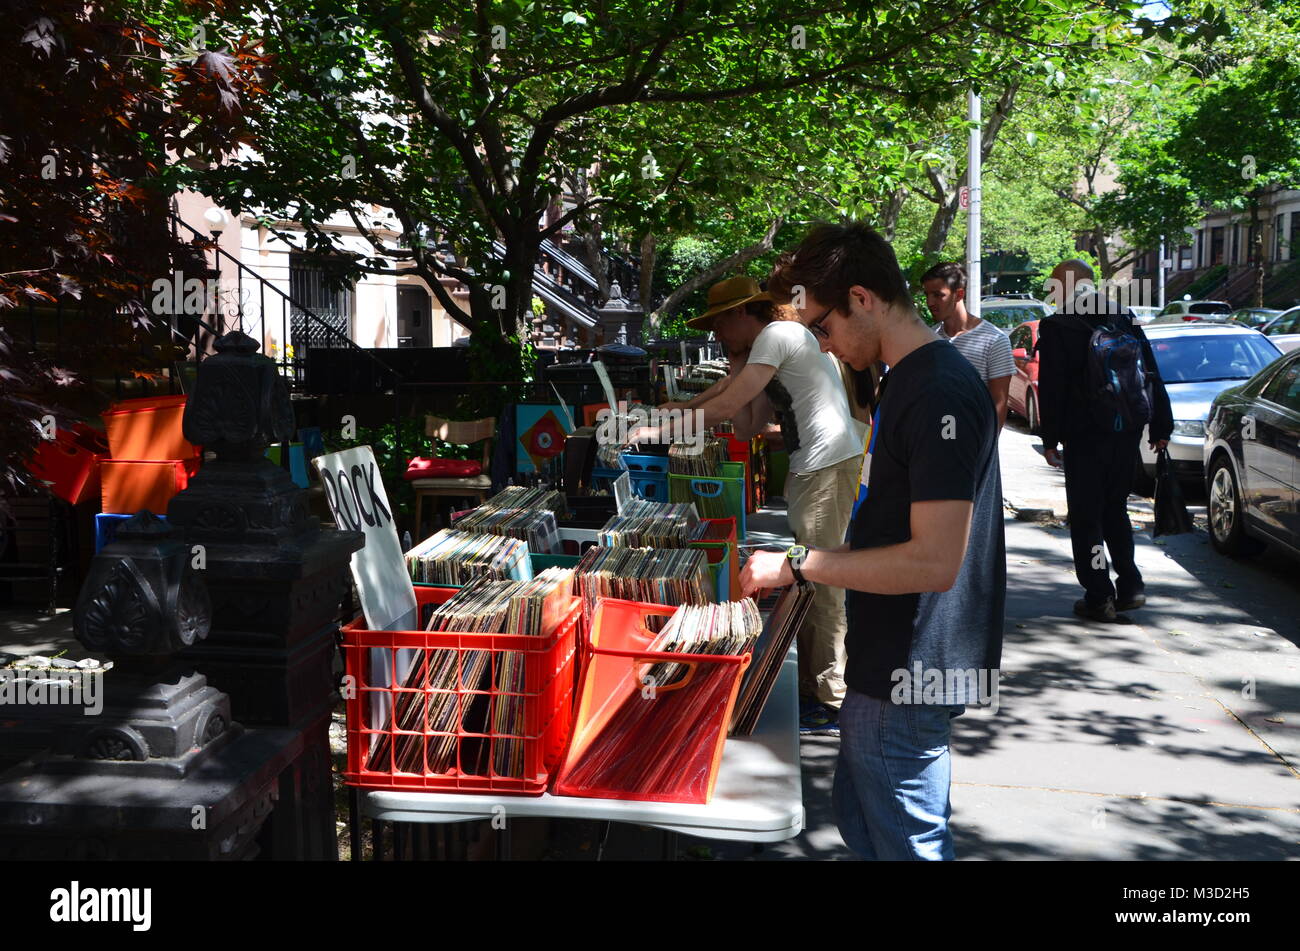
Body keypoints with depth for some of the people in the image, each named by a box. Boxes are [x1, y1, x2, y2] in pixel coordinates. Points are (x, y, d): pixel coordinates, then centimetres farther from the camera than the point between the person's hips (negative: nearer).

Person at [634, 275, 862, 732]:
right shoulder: (767, 351, 23)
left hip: (829, 465, -11)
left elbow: (726, 407, -15)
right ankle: (813, 689, 23)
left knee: (821, 585, -8)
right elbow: (747, 425, 15)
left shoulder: (778, 334, -9)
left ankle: (831, 704, -2)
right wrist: (738, 366, 13)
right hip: (808, 470, 11)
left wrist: (659, 431, -10)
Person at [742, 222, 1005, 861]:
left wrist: (797, 564, -22)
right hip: (885, 662, 10)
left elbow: (935, 561, -28)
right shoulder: (907, 379, 10)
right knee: (857, 820, 23)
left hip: (911, 676, -10)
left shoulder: (940, 393, -22)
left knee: (908, 842, 6)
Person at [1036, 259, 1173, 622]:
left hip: (1085, 435, -5)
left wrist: (1050, 438, -5)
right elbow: (1152, 376, 10)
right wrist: (1161, 426, 15)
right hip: (1127, 431, 6)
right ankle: (1130, 585, 15)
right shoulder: (1125, 319, 9)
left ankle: (1099, 597, 3)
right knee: (1115, 509, 18)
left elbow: (1051, 388, -10)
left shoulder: (1057, 327, -7)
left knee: (1086, 517, 2)